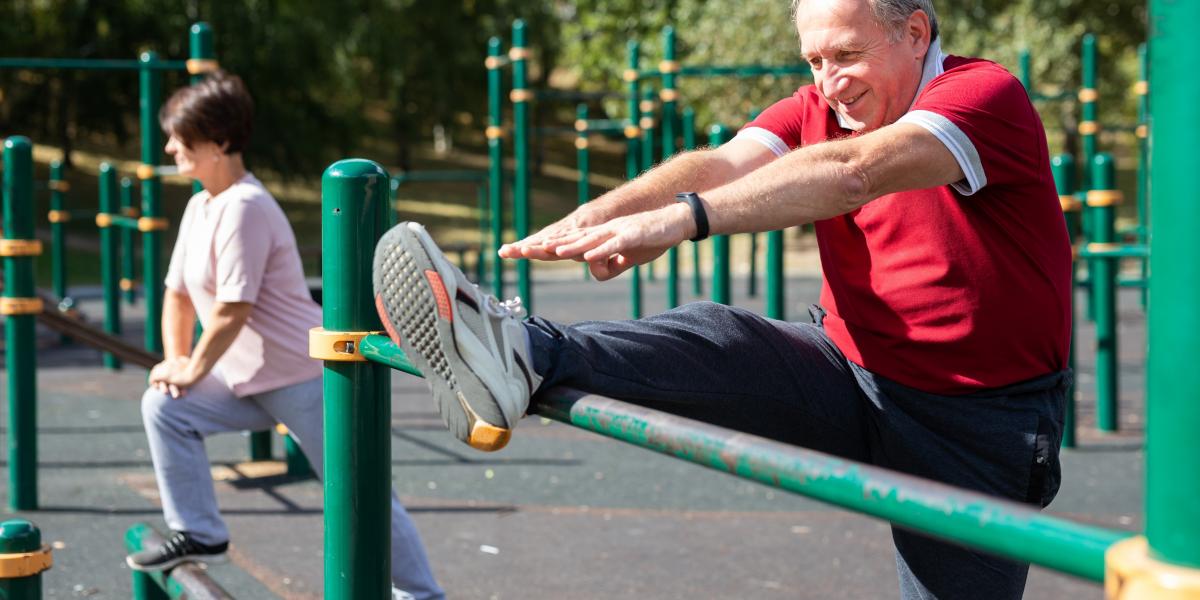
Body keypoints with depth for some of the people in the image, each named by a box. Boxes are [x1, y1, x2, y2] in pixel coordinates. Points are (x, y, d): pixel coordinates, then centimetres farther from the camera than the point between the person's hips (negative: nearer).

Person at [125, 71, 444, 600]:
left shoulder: (243, 207, -20)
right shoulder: (200, 207, 10)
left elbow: (232, 309, -22)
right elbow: (179, 292, 16)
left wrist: (192, 371, -11)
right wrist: (174, 361, 3)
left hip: (302, 379, -9)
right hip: (248, 380, 9)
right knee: (164, 407, -2)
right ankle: (198, 535, 8)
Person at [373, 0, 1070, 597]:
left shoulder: (988, 94, -15)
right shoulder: (818, 108, 6)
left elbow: (849, 173, -32)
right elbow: (720, 164, -13)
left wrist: (685, 217, -43)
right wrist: (592, 216, -32)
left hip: (979, 430, -4)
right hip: (852, 377, 4)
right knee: (720, 340, -22)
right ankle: (523, 358, -43)